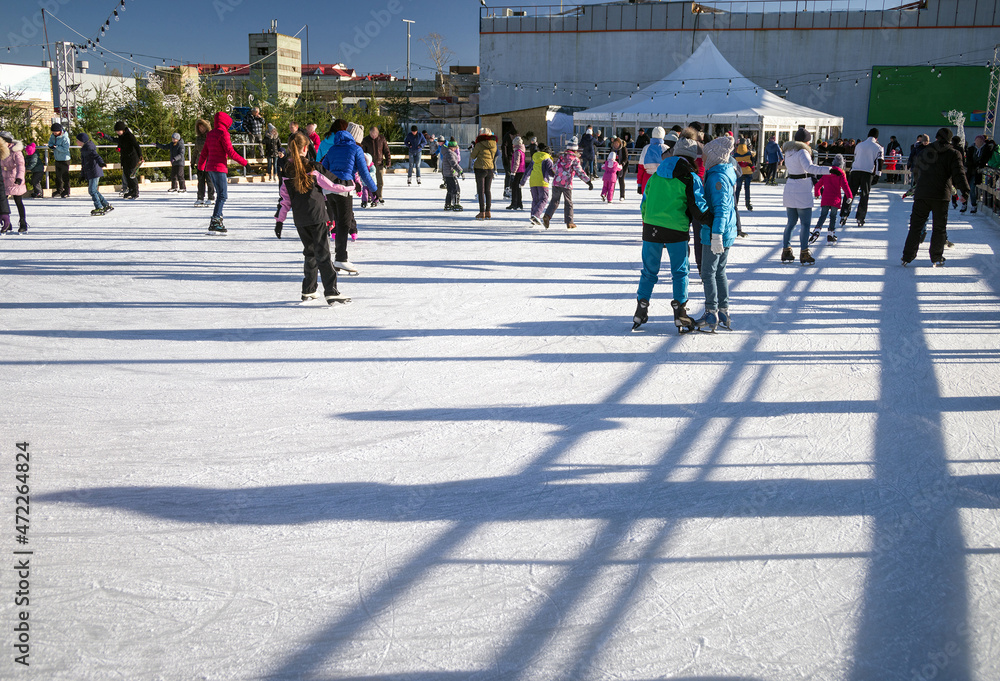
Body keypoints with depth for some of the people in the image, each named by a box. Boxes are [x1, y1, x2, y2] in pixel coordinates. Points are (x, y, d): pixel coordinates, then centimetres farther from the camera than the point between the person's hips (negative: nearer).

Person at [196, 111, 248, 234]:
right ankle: (215, 221, -16)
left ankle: (219, 220, 15)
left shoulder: (210, 134, 14)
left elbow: (204, 152, 21)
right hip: (219, 168, -9)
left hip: (210, 168, 9)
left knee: (221, 194, 15)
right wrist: (244, 163, -12)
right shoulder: (223, 133, -11)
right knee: (223, 195, -9)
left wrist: (200, 166, 32)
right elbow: (230, 152, -17)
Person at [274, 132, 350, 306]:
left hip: (300, 220, 4)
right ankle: (331, 292, -10)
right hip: (317, 217, -4)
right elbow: (333, 183, -3)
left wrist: (279, 221, 14)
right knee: (323, 254, -5)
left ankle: (308, 291, 20)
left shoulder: (287, 172, 5)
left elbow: (284, 199, 7)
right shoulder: (313, 168, -7)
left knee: (310, 253, 17)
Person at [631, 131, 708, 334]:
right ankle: (680, 313, 7)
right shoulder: (690, 178, -4)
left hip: (651, 227, 4)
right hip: (676, 230, -4)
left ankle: (640, 312, 14)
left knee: (650, 271, 13)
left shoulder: (656, 175, 12)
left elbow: (644, 203, 16)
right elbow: (698, 208, -7)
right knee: (680, 272, 8)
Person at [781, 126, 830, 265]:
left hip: (790, 190, 8)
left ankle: (786, 251, 16)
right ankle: (804, 254, 1)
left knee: (791, 222, 15)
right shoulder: (802, 151, -14)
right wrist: (828, 169, -35)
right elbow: (809, 167, -30)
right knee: (805, 224, 0)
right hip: (802, 191, -8)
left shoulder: (788, 151, 10)